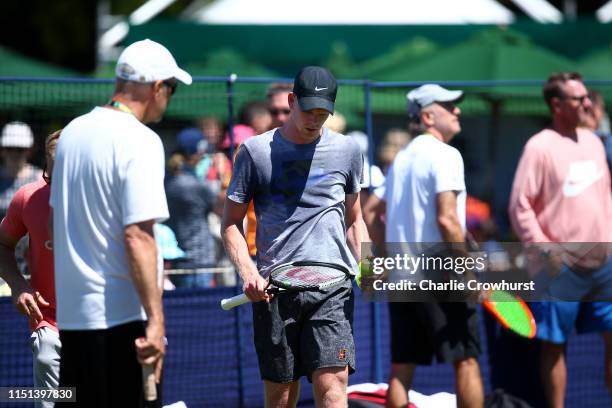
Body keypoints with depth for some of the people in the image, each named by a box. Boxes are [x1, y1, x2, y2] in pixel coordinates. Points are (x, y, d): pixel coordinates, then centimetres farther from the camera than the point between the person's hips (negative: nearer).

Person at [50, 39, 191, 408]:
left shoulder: (73, 132, 11)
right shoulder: (140, 141, -14)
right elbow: (137, 236, -21)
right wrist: (156, 320, -21)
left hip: (71, 312, 8)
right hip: (122, 316, -8)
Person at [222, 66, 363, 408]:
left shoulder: (347, 150, 11)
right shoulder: (256, 151, 5)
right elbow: (231, 223, 8)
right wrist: (248, 273, -8)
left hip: (332, 289, 1)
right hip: (273, 289, 0)